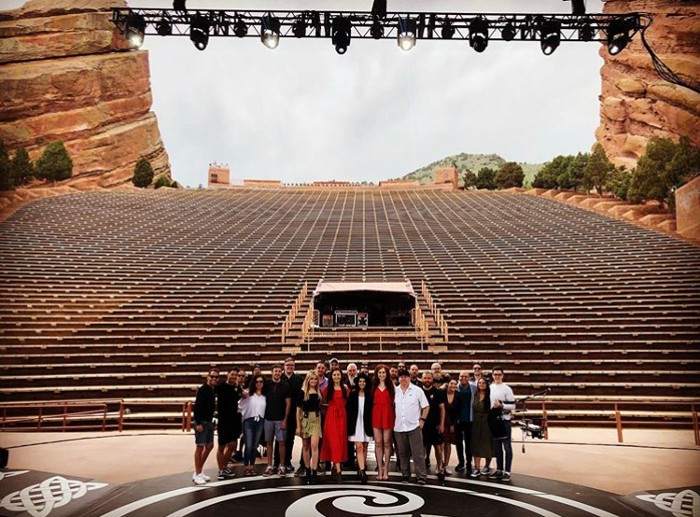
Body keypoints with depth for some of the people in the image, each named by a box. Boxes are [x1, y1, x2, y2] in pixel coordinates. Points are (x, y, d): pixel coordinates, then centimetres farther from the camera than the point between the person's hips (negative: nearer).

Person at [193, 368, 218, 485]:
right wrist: (198, 423, -23)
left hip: (209, 422, 9)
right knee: (200, 447, -1)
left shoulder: (212, 390, 11)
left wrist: (211, 421, 13)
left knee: (209, 446, 13)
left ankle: (199, 471, 23)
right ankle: (197, 474, 8)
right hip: (201, 422, -9)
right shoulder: (203, 389, -15)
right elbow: (197, 407, -20)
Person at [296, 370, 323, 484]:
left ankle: (314, 473, -12)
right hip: (305, 420, 0)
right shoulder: (302, 392, -2)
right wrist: (298, 426, -4)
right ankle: (307, 470, 23)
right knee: (305, 446, 9)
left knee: (314, 445, -13)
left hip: (316, 420, 0)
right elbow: (298, 409, -1)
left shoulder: (319, 392, 5)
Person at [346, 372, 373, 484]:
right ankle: (362, 471, -15)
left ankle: (361, 468, 23)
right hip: (356, 423, -1)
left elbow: (371, 410, 5)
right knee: (359, 447, -10)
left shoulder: (369, 395, 3)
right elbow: (348, 409, 3)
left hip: (366, 423, 1)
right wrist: (350, 423, -1)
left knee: (364, 447, 8)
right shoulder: (352, 394, 2)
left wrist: (371, 423, -2)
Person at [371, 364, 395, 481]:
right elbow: (371, 401, 9)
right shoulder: (374, 386, 10)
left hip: (388, 415, -1)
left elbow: (394, 402, 2)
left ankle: (386, 469, 8)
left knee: (386, 443, 2)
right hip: (376, 415, 2)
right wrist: (370, 416, 1)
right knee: (378, 443, 1)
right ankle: (380, 469, 7)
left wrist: (394, 416, -6)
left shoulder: (391, 386, 4)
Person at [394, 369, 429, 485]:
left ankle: (421, 476, 0)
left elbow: (426, 406, 2)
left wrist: (422, 420, -5)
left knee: (418, 453, -4)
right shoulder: (395, 391, 6)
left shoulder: (417, 390, -1)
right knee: (403, 453, 11)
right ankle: (405, 474, 21)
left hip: (414, 426, -3)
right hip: (399, 427, 3)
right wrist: (392, 420, 7)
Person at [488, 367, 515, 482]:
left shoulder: (507, 389, -8)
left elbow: (513, 406, -9)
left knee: (506, 446, -1)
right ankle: (499, 470, 21)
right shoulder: (489, 388, 9)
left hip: (504, 420, -5)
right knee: (497, 446, 12)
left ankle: (507, 472, 3)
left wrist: (501, 405, -23)